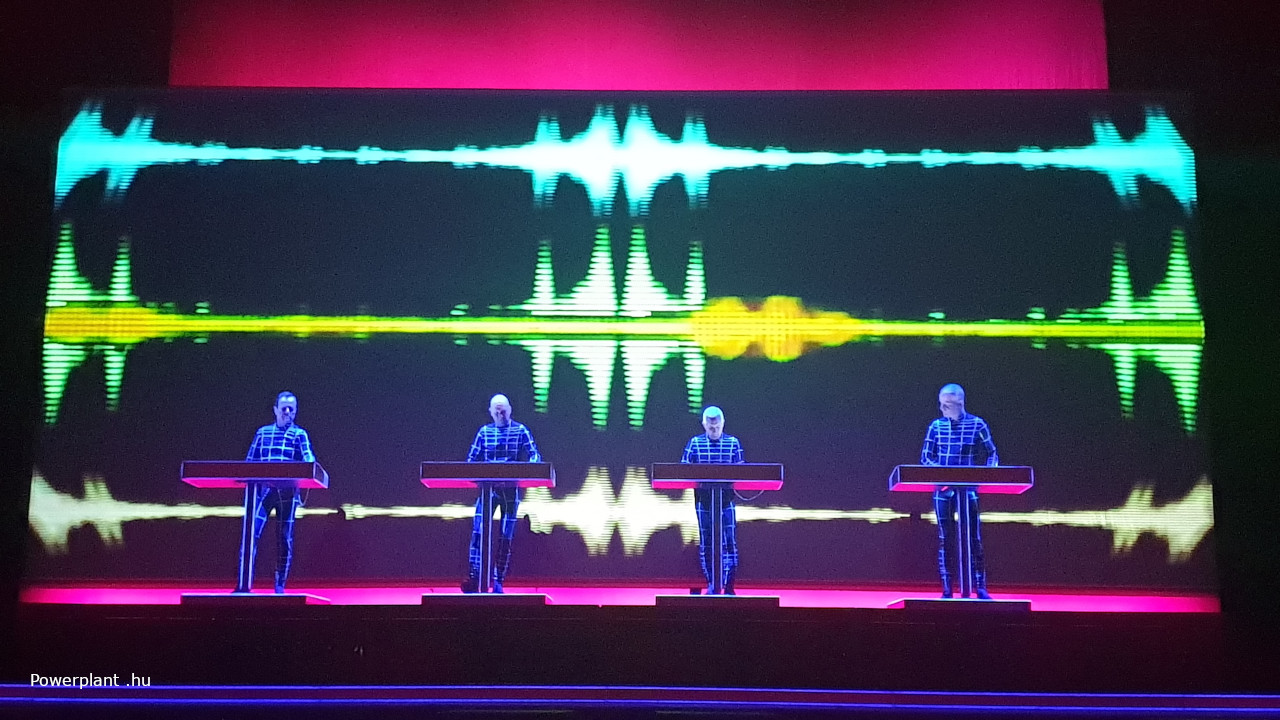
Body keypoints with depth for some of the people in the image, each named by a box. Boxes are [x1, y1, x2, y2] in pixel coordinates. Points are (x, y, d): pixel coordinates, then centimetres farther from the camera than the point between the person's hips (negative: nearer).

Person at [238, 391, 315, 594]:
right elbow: (250, 461, 14)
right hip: (263, 489, 1)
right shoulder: (262, 432, 14)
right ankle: (244, 583, -8)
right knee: (251, 533, -11)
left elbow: (308, 458, -5)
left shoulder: (299, 434, 8)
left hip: (288, 492, -1)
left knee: (284, 538, 2)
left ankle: (280, 586, 10)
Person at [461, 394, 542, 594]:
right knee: (478, 531, -13)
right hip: (487, 488, 1)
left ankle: (498, 582, 10)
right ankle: (474, 577, -13)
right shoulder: (484, 432, 10)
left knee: (506, 537, 2)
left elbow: (535, 456, -2)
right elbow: (471, 459, 11)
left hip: (511, 489, -1)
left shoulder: (521, 431, 3)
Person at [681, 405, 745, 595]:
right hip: (703, 499, 1)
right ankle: (711, 584, 16)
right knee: (705, 543, 5)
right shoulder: (695, 443, 4)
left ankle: (728, 586, -3)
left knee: (730, 541, -7)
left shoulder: (733, 443, 4)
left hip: (726, 499, 0)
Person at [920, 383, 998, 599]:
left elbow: (992, 455, 5)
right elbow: (925, 456, 7)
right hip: (943, 490, 2)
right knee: (944, 539, 3)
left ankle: (980, 588, 6)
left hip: (968, 489, -1)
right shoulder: (936, 426, 4)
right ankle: (946, 590, 8)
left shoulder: (977, 425, -1)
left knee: (974, 538, -2)